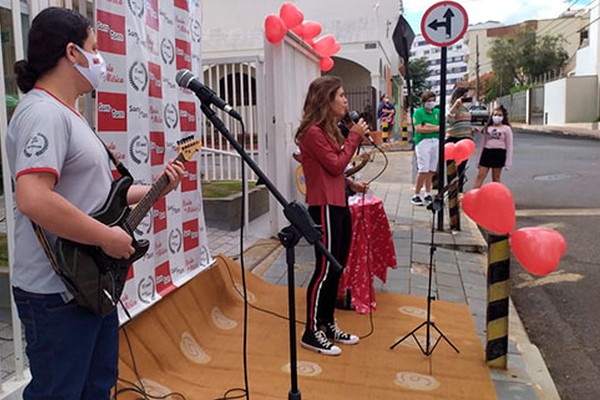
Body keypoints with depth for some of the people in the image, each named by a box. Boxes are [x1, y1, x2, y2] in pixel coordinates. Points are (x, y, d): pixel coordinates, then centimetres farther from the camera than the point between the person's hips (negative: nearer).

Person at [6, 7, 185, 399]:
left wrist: (154, 189, 13)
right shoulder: (43, 112, -19)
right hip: (58, 293, -10)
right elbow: (34, 199, -33)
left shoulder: (68, 114, 15)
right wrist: (108, 238, -24)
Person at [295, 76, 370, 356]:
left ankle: (328, 325, 28)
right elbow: (336, 165, -16)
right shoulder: (313, 132, -14)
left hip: (338, 205, 10)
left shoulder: (329, 130, 16)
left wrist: (351, 184, 6)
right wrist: (354, 136, -10)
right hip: (324, 207, -10)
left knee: (336, 269, 15)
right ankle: (311, 333, 9)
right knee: (324, 270, -3)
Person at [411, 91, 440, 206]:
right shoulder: (418, 112, 1)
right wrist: (435, 128, -5)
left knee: (431, 170, 6)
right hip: (423, 141, -5)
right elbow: (418, 129, -12)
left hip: (436, 141, 5)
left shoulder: (437, 112, 15)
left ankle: (428, 194, 17)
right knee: (423, 170, -10)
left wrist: (428, 126, -9)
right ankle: (416, 195, -3)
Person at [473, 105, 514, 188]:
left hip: (499, 153, -3)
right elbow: (482, 144, 15)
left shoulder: (506, 129, 3)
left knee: (496, 178, 5)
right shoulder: (487, 128, 12)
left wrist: (508, 163, -6)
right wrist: (479, 160, 12)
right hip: (487, 152, 3)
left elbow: (509, 146, 1)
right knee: (480, 176, -4)